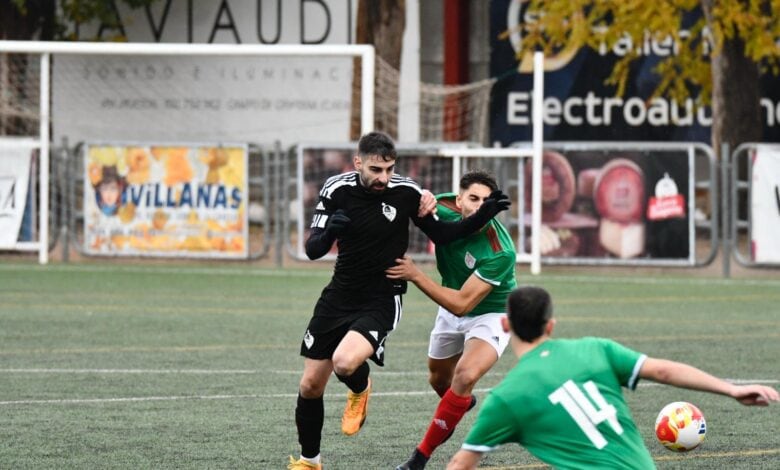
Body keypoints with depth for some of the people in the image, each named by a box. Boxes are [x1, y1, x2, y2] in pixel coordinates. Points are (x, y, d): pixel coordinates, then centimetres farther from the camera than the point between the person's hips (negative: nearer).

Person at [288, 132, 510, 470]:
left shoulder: (406, 192, -12)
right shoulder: (337, 189, -9)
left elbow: (441, 235, 2)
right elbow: (312, 250, -9)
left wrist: (483, 215, -12)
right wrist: (330, 231, -31)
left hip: (380, 302, -3)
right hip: (339, 296, 3)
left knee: (345, 363, -30)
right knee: (310, 386, 5)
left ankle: (360, 391, 7)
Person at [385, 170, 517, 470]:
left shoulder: (500, 253, -36)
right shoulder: (443, 209, -24)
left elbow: (461, 304, -34)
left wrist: (415, 275, -36)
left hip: (491, 314, -6)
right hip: (452, 311, 6)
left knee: (465, 376, -28)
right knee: (439, 379, 23)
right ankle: (462, 402, 62)